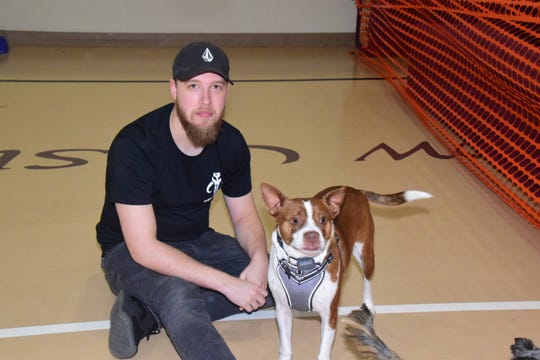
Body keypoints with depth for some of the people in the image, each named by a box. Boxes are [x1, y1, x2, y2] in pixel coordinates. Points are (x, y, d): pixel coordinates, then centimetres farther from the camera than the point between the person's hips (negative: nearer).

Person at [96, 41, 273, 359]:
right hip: (130, 251, -8)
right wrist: (227, 283, -31)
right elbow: (143, 248, -29)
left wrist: (259, 259, -21)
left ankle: (144, 313, -18)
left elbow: (244, 216, 3)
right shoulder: (133, 146, -27)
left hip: (197, 242, 8)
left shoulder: (231, 143, -9)